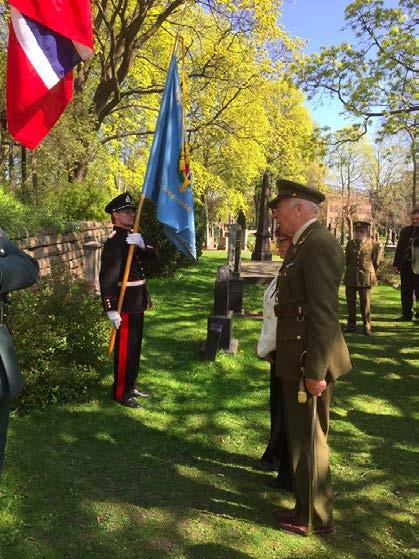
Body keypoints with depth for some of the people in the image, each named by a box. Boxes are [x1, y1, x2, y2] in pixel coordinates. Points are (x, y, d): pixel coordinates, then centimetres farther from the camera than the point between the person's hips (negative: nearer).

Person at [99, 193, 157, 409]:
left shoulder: (133, 237, 12)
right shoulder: (114, 241, -17)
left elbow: (153, 255, 2)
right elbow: (106, 277, -23)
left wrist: (142, 245, -19)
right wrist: (111, 309, -26)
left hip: (137, 302, 9)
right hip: (126, 303, -9)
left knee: (135, 346, 17)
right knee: (125, 348, 0)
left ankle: (130, 386, 30)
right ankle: (120, 393, 12)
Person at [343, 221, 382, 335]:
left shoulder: (374, 244, -1)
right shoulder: (350, 243, 10)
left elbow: (376, 261, 6)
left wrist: (369, 272, 11)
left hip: (365, 277, -4)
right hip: (351, 277, 4)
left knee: (365, 302, -2)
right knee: (350, 301, 8)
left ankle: (367, 326, 7)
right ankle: (351, 324, 19)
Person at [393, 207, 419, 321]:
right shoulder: (405, 231, 11)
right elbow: (399, 248, 13)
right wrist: (396, 263, 9)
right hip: (406, 266, 4)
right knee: (406, 291, 8)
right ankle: (407, 314, 16)